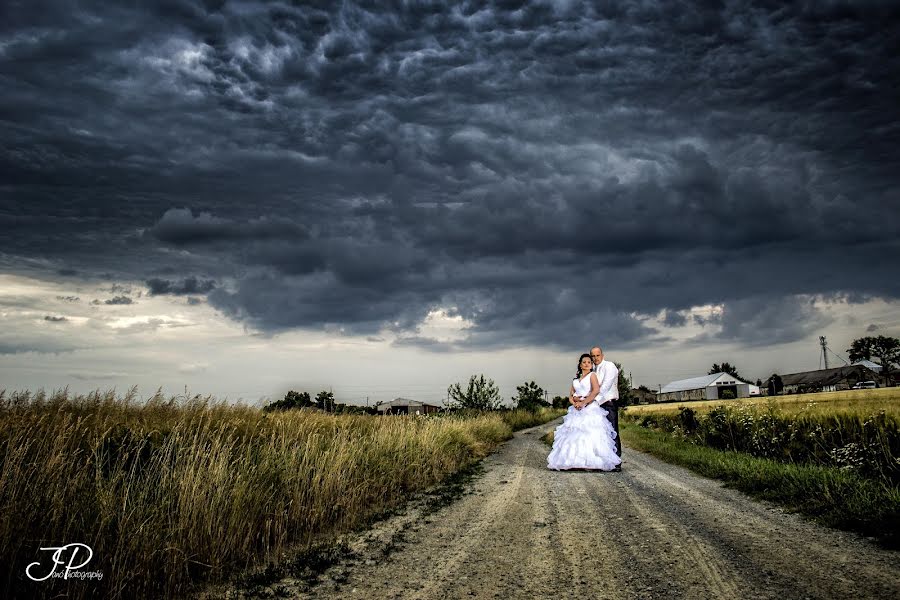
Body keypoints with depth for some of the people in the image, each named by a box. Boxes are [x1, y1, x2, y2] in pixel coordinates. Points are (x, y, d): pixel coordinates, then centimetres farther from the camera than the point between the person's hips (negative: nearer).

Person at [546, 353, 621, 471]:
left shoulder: (592, 375, 3)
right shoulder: (576, 379, 20)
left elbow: (596, 390, -13)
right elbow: (570, 395, 15)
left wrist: (583, 402, -16)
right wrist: (574, 402, -8)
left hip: (590, 409, -6)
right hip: (576, 410, 6)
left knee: (590, 434, -13)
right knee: (574, 434, -1)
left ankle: (592, 462, -14)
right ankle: (575, 461, 0)